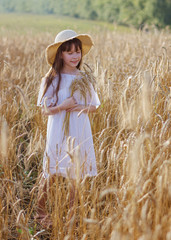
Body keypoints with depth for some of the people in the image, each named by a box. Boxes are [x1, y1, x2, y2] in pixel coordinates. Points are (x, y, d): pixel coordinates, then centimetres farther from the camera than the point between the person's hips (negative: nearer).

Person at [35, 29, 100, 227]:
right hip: (57, 131, -3)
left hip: (79, 132, 3)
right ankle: (40, 212, 17)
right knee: (50, 173, 2)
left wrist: (81, 108, -12)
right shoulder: (51, 79, -5)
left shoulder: (83, 79, 5)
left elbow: (94, 106, 9)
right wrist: (62, 107, -22)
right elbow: (45, 110, -5)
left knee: (76, 175, 8)